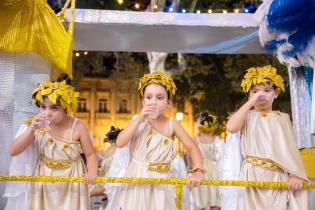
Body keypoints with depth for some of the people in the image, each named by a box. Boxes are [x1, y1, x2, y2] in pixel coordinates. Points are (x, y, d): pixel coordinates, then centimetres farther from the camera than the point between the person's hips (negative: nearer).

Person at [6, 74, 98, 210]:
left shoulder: (78, 127, -15)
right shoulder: (37, 125, -9)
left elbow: (90, 154, -6)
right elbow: (13, 151, -12)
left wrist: (92, 171, -26)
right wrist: (31, 130, -25)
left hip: (71, 183, -2)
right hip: (44, 181, 2)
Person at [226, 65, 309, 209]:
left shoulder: (282, 117, 11)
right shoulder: (247, 116, 4)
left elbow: (291, 147, 7)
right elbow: (231, 127, -18)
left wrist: (296, 174, -6)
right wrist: (251, 102, -13)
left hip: (278, 175, 2)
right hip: (253, 173, -2)